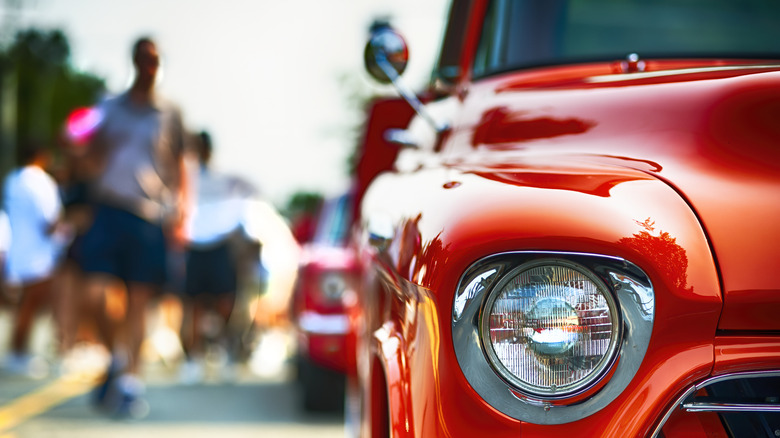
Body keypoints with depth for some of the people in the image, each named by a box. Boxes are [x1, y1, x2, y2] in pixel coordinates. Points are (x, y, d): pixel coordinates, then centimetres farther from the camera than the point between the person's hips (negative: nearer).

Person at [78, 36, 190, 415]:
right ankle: (116, 356, 10)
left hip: (150, 215, 0)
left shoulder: (170, 114, 12)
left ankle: (131, 378, 8)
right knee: (95, 290, -12)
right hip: (108, 208, 0)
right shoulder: (110, 108, 14)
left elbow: (179, 169, 14)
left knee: (139, 301, 1)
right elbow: (93, 157, 15)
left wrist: (181, 214, 3)